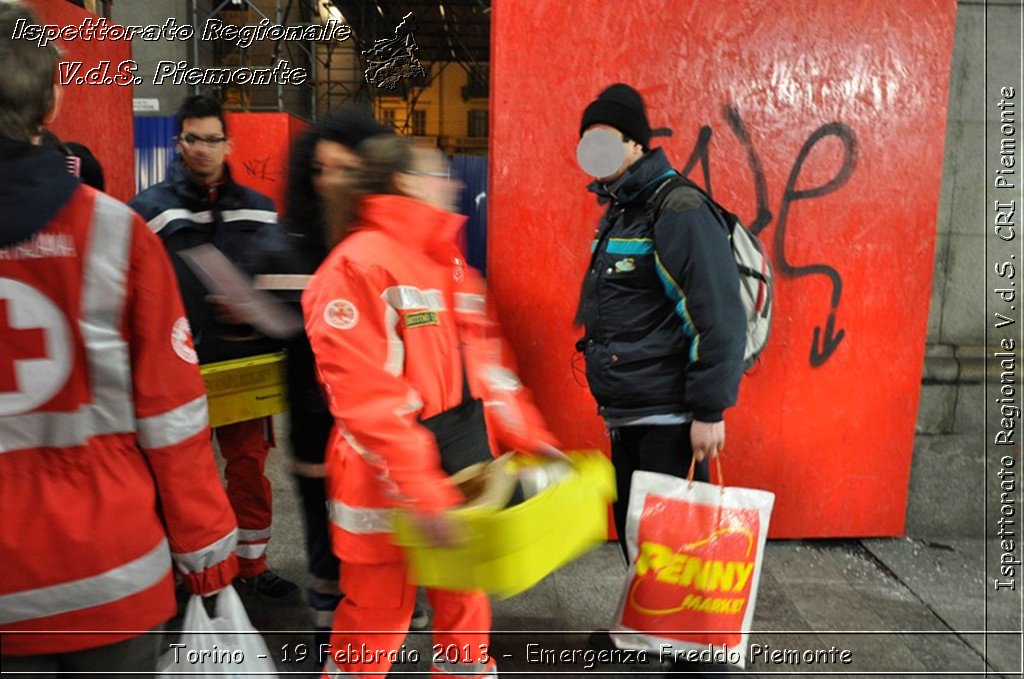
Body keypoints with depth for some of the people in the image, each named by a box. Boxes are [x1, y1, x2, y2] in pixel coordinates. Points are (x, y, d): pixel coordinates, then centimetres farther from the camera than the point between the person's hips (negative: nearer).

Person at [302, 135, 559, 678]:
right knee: (378, 614, 8)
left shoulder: (450, 264, 12)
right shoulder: (355, 266, -15)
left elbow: (487, 360, 15)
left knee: (466, 596, 19)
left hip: (465, 465, 7)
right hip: (389, 479, -7)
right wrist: (421, 495, -25)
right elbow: (363, 396, -22)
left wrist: (527, 437, 7)